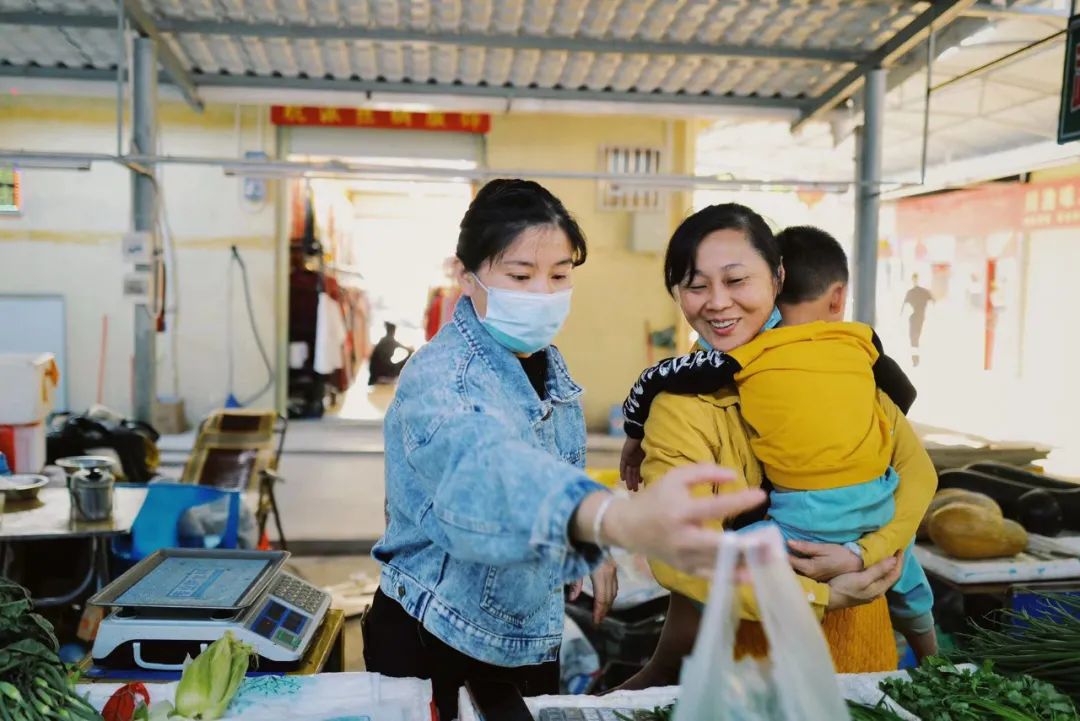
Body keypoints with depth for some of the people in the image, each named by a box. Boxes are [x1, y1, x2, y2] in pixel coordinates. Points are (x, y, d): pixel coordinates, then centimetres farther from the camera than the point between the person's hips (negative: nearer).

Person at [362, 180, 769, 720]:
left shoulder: (547, 365, -2)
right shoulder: (437, 378, -26)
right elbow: (485, 465, -48)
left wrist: (594, 552, 3)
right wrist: (623, 521, -65)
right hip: (436, 643, -6)